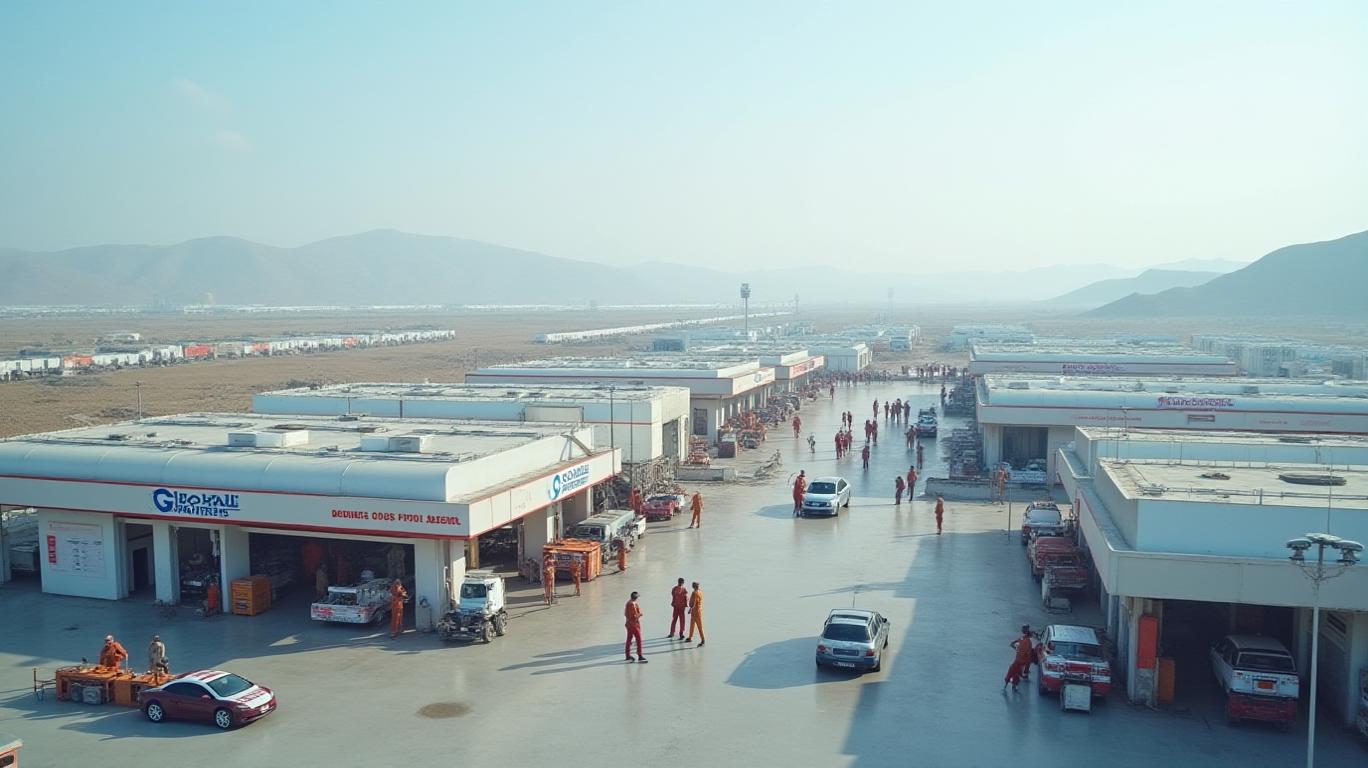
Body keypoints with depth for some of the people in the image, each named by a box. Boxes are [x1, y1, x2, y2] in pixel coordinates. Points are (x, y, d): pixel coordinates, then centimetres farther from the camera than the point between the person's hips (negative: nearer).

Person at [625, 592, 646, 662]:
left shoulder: (628, 603, 8)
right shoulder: (633, 604, -21)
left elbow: (625, 613, 15)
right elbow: (635, 616, -22)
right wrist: (640, 614, -6)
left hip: (629, 624, 10)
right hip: (634, 624, -10)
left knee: (629, 639, 15)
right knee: (638, 639, -5)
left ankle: (628, 655, 22)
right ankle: (640, 656, -5)